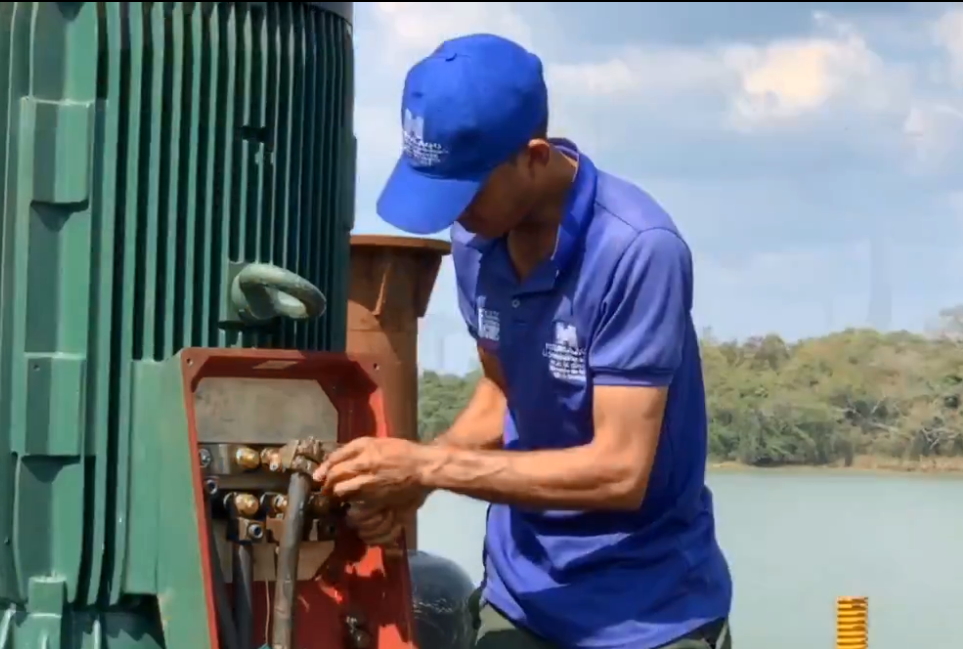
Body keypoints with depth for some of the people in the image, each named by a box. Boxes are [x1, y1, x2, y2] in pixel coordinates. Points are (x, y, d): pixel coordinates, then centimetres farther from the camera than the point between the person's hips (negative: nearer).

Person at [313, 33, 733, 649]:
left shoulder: (638, 250, -23)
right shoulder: (476, 239, -5)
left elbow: (619, 470, -24)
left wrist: (429, 464, -23)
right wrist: (411, 474, -7)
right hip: (522, 592, 5)